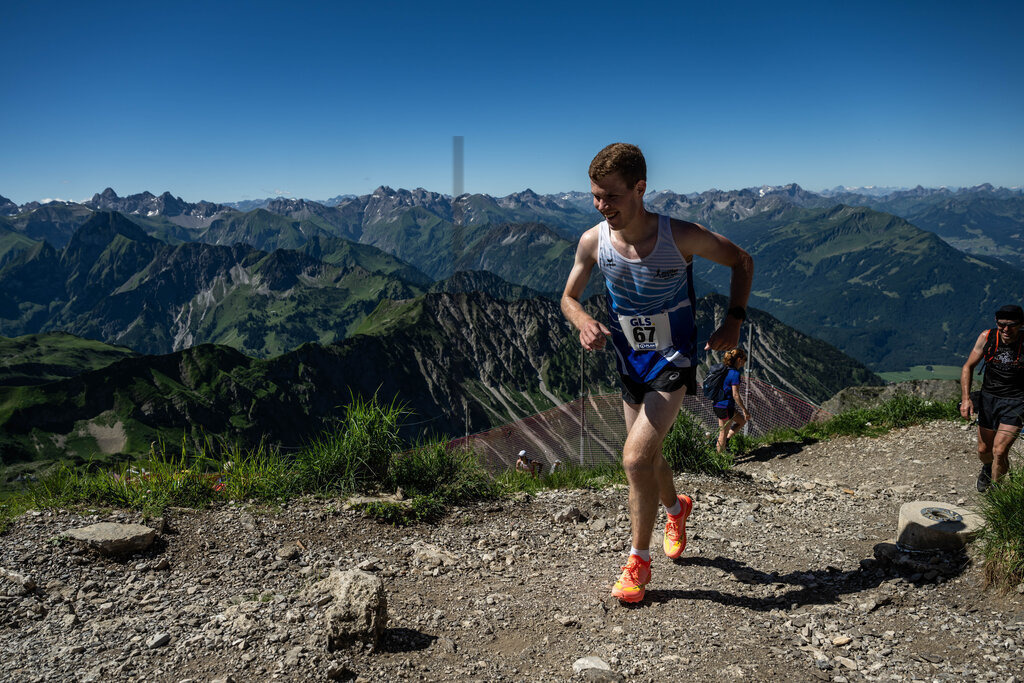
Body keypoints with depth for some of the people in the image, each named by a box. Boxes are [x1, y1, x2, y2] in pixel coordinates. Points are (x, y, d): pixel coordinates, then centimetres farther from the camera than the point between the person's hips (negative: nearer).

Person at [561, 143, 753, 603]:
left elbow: (742, 261, -3)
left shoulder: (681, 236, -21)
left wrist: (734, 321, -13)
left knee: (636, 458, -17)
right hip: (630, 364, 5)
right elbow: (568, 297, 2)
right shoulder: (593, 241, -13)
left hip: (674, 362, -4)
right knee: (647, 459, 17)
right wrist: (583, 322, -20)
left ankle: (639, 560, 4)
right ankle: (676, 508, 51)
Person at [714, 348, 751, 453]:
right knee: (723, 433, 3)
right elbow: (735, 395, -21)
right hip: (725, 407, -9)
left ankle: (722, 443, 21)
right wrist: (745, 410, -14)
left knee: (742, 421, 24)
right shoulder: (735, 374, -19)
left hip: (718, 405, 9)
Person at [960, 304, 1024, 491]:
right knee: (984, 451, 14)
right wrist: (966, 398, -7)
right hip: (988, 398, 3)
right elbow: (968, 366, 2)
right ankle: (988, 468, 51)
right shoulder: (987, 337, -9)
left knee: (999, 451, -15)